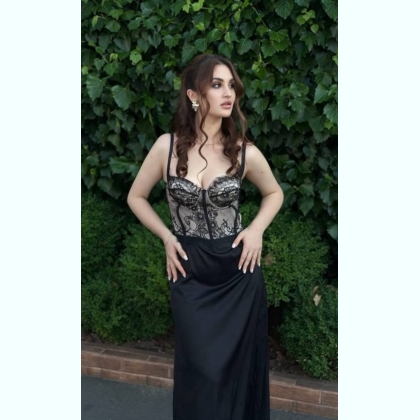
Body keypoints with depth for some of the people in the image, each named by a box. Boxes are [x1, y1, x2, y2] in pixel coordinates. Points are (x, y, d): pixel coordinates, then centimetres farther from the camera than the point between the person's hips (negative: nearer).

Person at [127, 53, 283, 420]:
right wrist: (167, 238, -2)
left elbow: (274, 193, 13)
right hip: (190, 274, 0)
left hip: (238, 272, 1)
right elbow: (137, 198, 8)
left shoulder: (245, 152, -6)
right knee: (202, 370, 6)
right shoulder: (167, 146, -6)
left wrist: (257, 229, -3)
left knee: (239, 365, 12)